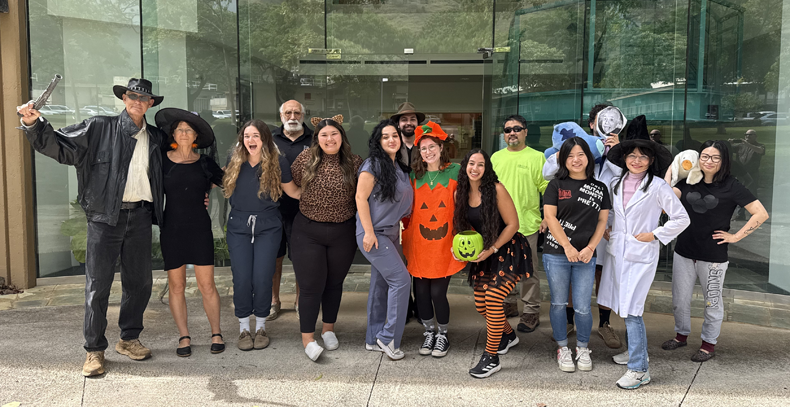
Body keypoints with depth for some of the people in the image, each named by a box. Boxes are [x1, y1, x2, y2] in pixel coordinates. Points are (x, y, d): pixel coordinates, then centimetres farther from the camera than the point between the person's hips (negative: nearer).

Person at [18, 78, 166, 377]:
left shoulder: (156, 138, 13)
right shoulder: (99, 128, 2)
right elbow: (59, 146, -2)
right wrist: (34, 125, -18)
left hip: (140, 217, 4)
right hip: (105, 216, -3)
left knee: (140, 282, 10)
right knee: (98, 285, 1)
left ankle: (129, 339, 28)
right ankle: (94, 350, 14)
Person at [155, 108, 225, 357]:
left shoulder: (205, 163, 5)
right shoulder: (163, 160, 3)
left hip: (200, 228, 0)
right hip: (171, 229, 0)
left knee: (206, 284, 0)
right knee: (176, 286, 4)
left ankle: (216, 334, 13)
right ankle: (184, 337, 16)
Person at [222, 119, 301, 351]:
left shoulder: (278, 162, -3)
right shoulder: (234, 160, 4)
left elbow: (293, 191, 7)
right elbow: (221, 180, 23)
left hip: (268, 227, -2)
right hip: (239, 227, 2)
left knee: (262, 278, -2)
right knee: (241, 279, 0)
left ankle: (261, 327, 18)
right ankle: (244, 328, 17)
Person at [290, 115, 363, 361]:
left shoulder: (354, 163, -4)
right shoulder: (305, 159, -6)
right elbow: (292, 186, 7)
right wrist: (310, 205, 4)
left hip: (343, 232, 2)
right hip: (309, 231, -1)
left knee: (334, 282, 15)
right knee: (312, 284, -2)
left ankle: (328, 329, 33)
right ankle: (307, 337, 9)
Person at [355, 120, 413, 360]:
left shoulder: (400, 167, 13)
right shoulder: (373, 165, -10)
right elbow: (361, 197, -14)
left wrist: (401, 227, 16)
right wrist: (369, 231, -19)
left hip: (391, 233, 8)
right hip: (374, 233, -8)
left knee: (382, 284, 11)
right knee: (401, 279, -11)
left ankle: (374, 340, 21)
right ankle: (388, 337, -1)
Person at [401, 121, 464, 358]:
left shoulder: (455, 171, 1)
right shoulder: (415, 174, 8)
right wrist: (406, 231, 6)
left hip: (444, 242, -3)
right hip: (419, 243, 3)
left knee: (438, 292, -3)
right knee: (421, 291, 6)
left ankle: (443, 335, 20)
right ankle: (429, 333, 28)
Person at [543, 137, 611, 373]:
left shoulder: (599, 188, 11)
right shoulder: (556, 185, 3)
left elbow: (602, 221, 8)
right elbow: (549, 216, -4)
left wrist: (590, 248, -6)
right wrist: (567, 247, -11)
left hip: (586, 256, 1)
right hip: (556, 254, -1)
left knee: (582, 307, 1)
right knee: (559, 304, 7)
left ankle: (583, 349, 24)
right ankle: (562, 349, 23)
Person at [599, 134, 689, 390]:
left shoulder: (657, 186, -7)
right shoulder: (616, 184, 9)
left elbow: (681, 219, -3)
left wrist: (655, 234, -9)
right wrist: (604, 230, 10)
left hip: (641, 254, -6)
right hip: (617, 251, 6)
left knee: (631, 309, -10)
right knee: (623, 306, 13)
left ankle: (639, 370, -3)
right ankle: (635, 350, 32)